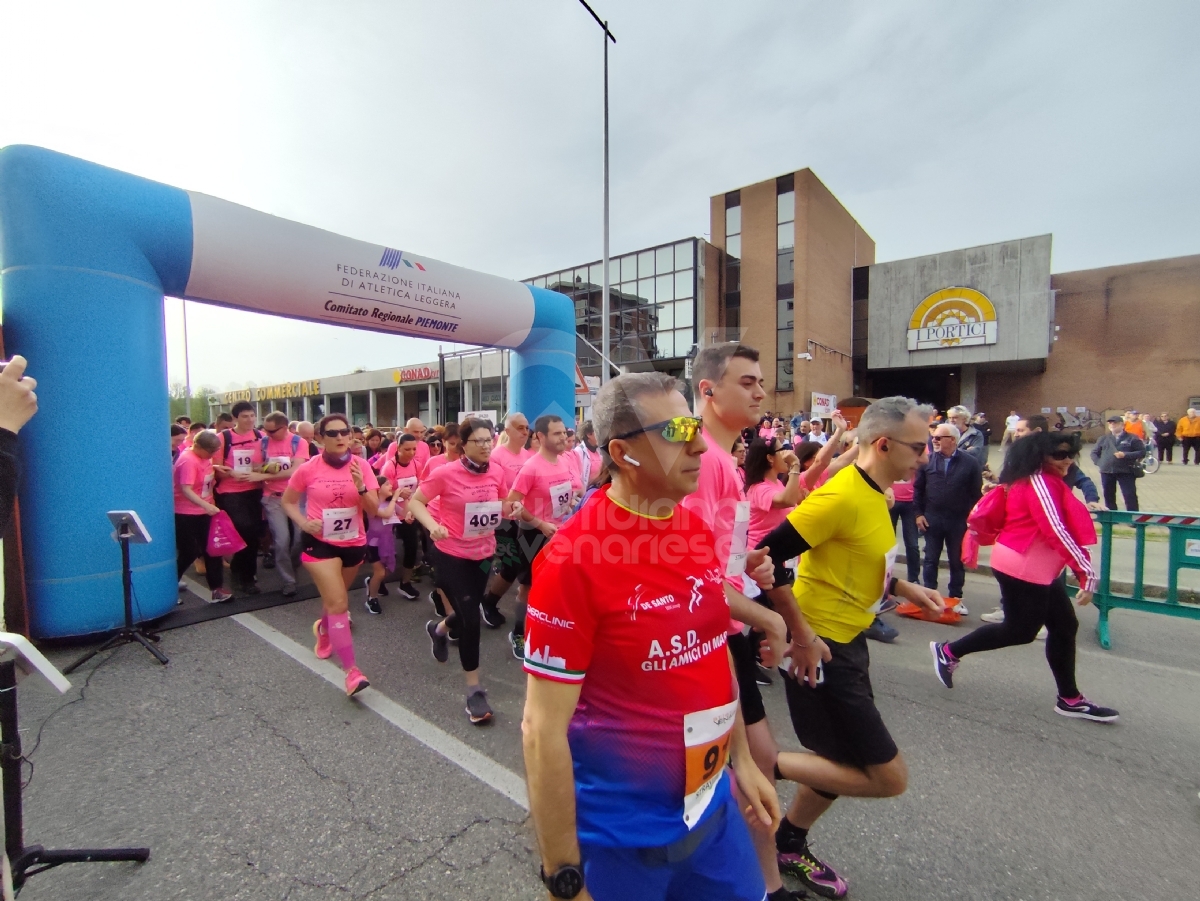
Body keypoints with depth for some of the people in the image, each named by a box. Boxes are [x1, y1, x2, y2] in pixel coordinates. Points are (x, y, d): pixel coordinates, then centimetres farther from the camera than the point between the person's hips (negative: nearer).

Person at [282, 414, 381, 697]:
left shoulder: (361, 466, -8)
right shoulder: (308, 469, -11)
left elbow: (373, 510, -11)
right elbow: (287, 501, 5)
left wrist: (360, 486, -29)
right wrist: (303, 522, -13)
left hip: (354, 543, 3)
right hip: (320, 542, -3)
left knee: (334, 599, 24)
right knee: (338, 603, -10)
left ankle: (323, 628, 57)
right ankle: (351, 670, -4)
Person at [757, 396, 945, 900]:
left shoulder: (873, 493, 7)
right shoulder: (842, 496, -24)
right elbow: (766, 557, -28)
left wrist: (903, 589, 9)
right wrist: (802, 634, -22)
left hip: (848, 644, 10)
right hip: (819, 651, -10)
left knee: (847, 761, 22)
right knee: (889, 777, -1)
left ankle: (790, 845, 43)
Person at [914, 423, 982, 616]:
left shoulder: (970, 463, -5)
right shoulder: (927, 461, -1)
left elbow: (976, 493, -2)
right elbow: (918, 488, 5)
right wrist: (919, 513, 0)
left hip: (958, 521, -1)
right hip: (932, 518, 1)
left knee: (957, 561, 12)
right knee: (931, 559, 8)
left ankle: (956, 598, 25)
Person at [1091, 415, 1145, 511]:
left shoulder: (1132, 438, 1)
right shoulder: (1104, 438, 11)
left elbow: (1142, 452, -4)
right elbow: (1094, 452, 18)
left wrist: (1125, 455, -17)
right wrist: (1099, 463, 3)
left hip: (1126, 471, -4)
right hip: (1107, 471, 4)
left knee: (1130, 496, -5)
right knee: (1109, 496, 11)